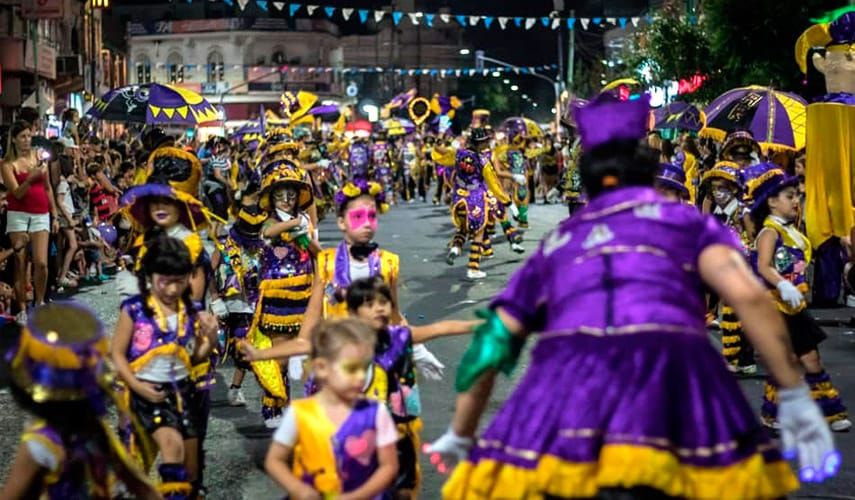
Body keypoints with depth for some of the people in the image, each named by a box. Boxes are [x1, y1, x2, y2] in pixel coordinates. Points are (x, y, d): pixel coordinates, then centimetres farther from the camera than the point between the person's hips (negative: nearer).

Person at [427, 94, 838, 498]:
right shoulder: (686, 221, 25)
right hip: (670, 374, -2)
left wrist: (460, 437, 40)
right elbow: (748, 296, 6)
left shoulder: (554, 245, 32)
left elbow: (487, 349, 30)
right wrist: (795, 394, 6)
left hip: (568, 381, 2)